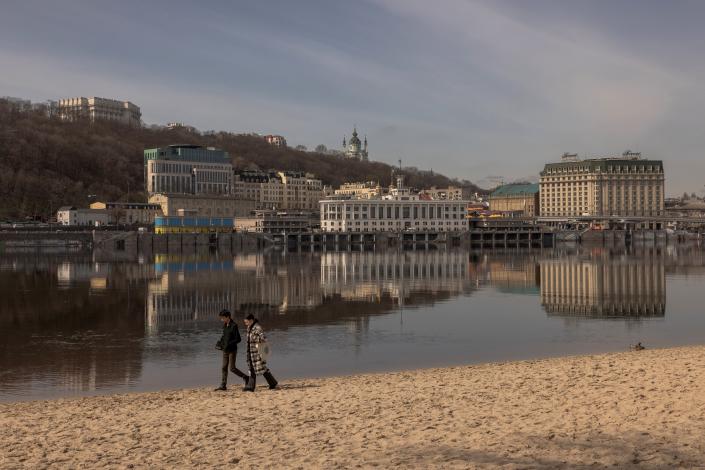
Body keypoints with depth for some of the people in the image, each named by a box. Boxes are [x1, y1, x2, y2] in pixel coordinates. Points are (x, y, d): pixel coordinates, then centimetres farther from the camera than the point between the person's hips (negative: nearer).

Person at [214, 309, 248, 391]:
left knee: (232, 368, -5)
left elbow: (238, 339, -17)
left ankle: (245, 377, 13)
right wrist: (220, 342, 5)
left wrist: (229, 344, -22)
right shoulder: (225, 325, 7)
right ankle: (223, 385, 9)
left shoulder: (234, 326, -16)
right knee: (224, 367, 6)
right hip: (225, 350, 8)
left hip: (232, 350, -8)